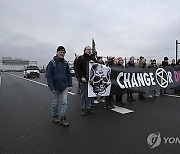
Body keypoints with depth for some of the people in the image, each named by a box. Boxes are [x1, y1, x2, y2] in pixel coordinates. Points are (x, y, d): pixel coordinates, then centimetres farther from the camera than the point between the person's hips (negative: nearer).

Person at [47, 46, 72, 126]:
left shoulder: (65, 63, 5)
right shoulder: (52, 63, -7)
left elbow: (69, 74, 9)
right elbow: (49, 76, -10)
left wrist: (70, 85, 4)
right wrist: (52, 87, -17)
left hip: (64, 86, 3)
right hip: (56, 87, -3)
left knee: (64, 102, 1)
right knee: (55, 102, 13)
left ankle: (63, 118, 12)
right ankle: (55, 116, 33)